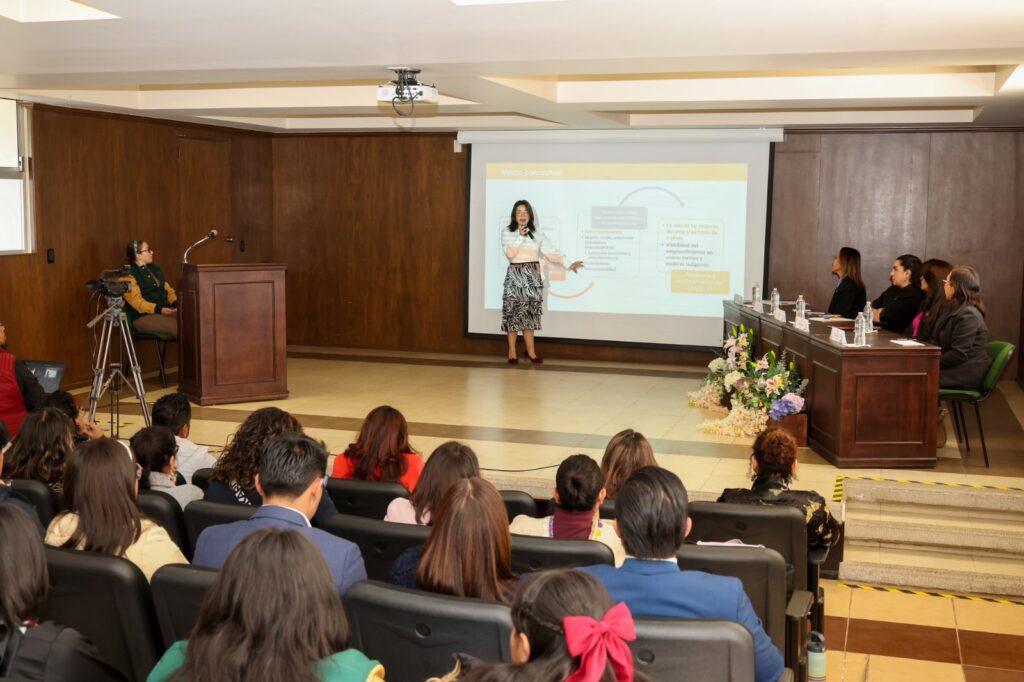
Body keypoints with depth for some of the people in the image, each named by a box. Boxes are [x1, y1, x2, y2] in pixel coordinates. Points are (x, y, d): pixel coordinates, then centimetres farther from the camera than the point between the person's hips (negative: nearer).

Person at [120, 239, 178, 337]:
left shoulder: (154, 268, 23)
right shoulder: (128, 275, -3)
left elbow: (167, 289, 23)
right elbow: (136, 301, -14)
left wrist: (176, 302, 1)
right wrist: (158, 309, -27)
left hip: (166, 310, 7)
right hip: (143, 316, -7)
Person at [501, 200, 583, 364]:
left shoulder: (537, 235, 5)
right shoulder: (507, 233, 2)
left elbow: (551, 255, 0)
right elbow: (509, 254, -12)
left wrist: (569, 265, -12)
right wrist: (520, 236, -14)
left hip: (532, 277, 2)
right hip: (515, 276, -2)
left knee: (529, 313, 3)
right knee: (513, 312, -3)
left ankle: (530, 351, 8)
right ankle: (512, 352, 3)